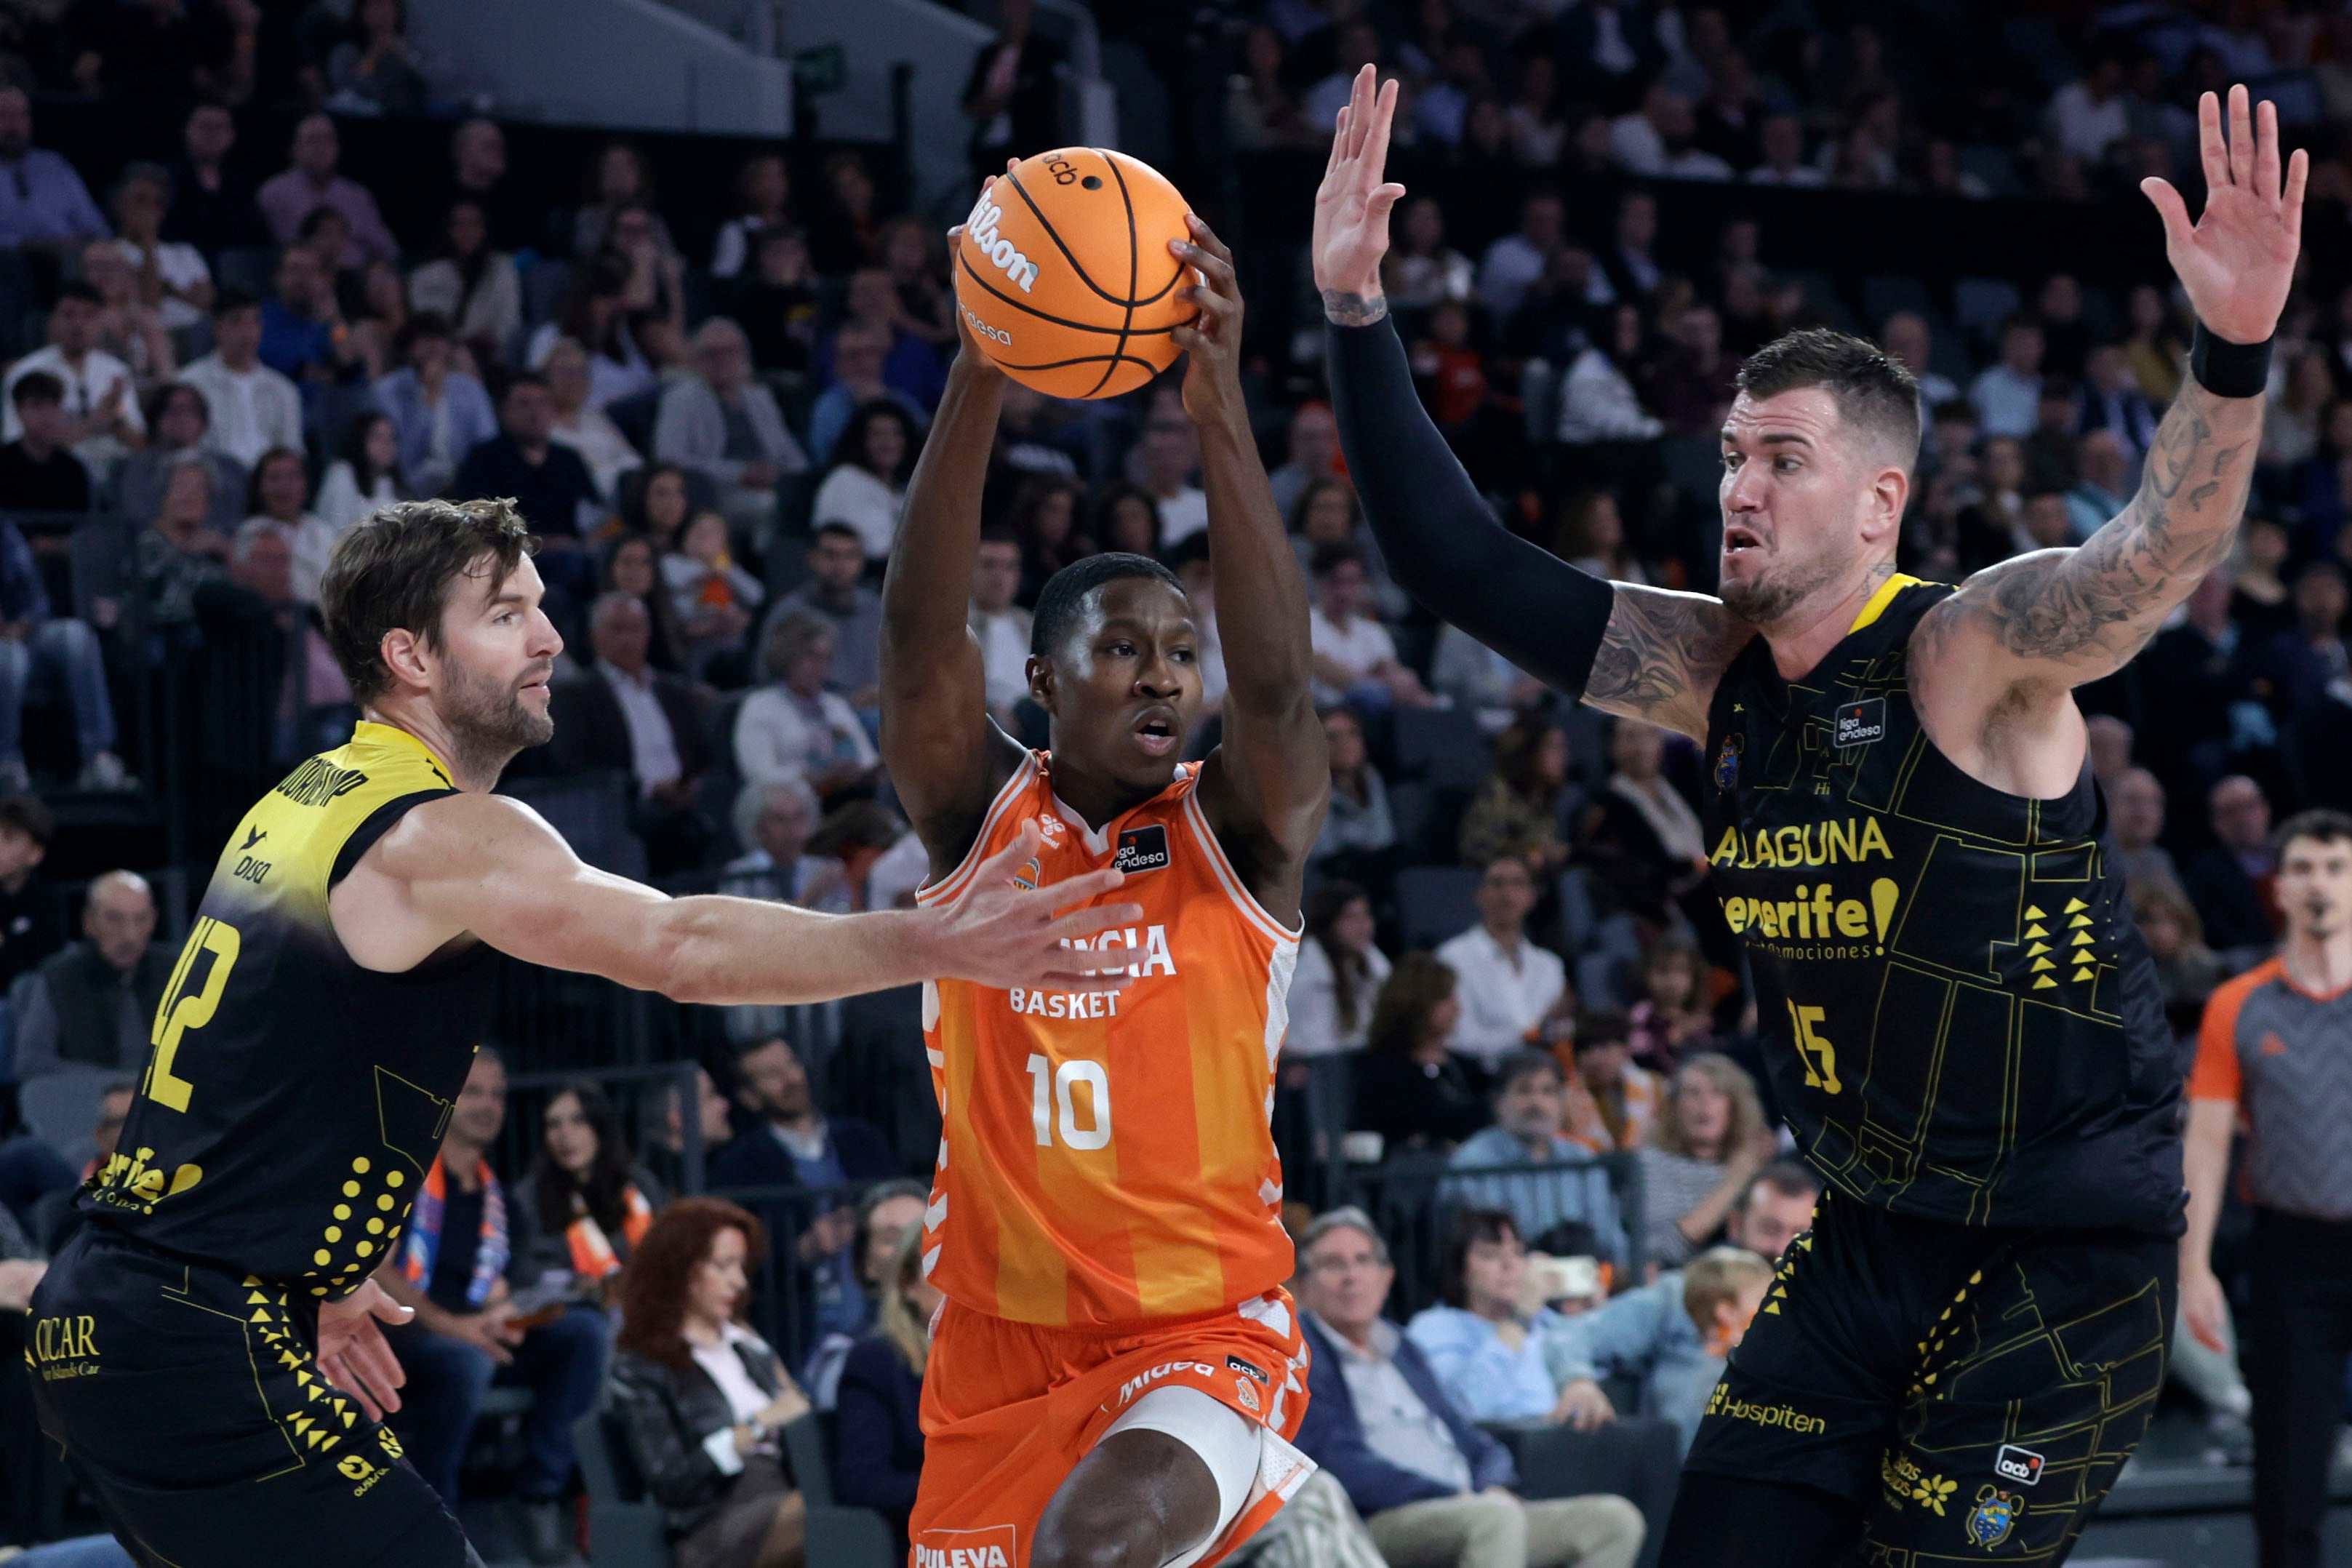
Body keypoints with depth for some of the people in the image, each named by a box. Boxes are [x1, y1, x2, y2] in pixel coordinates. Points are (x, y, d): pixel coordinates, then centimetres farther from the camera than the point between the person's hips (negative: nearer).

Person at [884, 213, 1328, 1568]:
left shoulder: (1242, 833, -3)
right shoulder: (978, 817, 0)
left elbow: (1276, 685, -24)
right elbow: (919, 635, -16)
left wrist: (1220, 405, -35)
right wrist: (979, 377, -31)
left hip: (1206, 1338, -4)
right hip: (1002, 1344, 4)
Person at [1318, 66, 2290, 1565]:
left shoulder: (1974, 652, -16)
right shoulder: (1718, 672, 3)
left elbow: (2158, 557, -35)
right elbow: (1468, 568, 4)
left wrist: (2234, 349, -53)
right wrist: (1356, 315, -4)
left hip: (2073, 1255, -7)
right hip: (1874, 1241, 7)